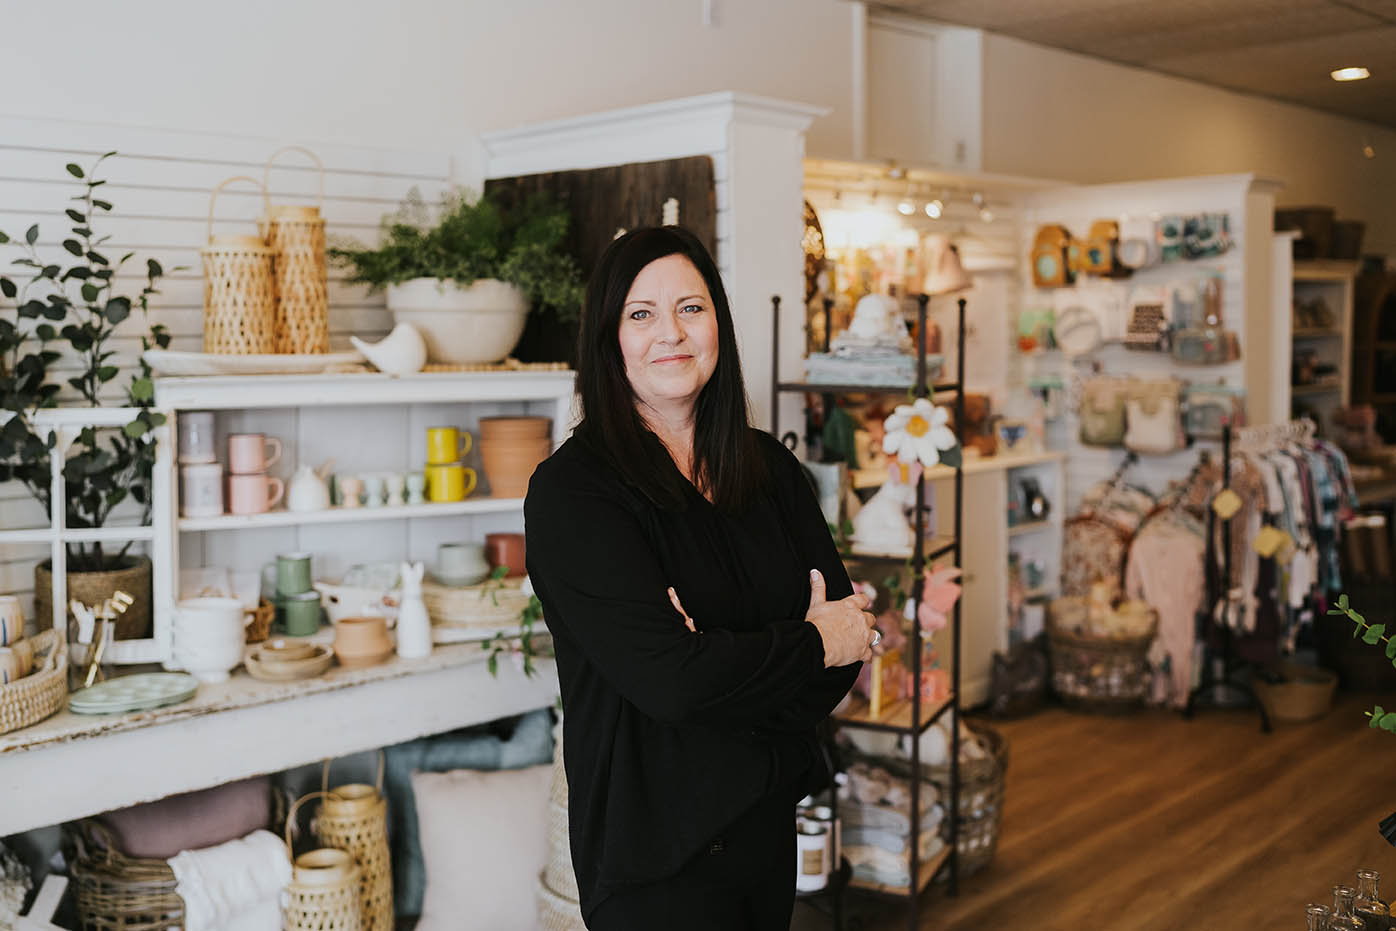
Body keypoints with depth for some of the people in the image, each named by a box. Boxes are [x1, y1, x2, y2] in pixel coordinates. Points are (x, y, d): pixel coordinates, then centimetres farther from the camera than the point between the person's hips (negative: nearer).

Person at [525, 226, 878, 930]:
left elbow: (849, 636, -1)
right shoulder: (570, 491, -16)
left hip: (769, 819, 6)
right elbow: (670, 678, -24)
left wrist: (733, 667, -20)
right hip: (655, 846, -6)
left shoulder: (769, 467, 3)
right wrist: (810, 645, -10)